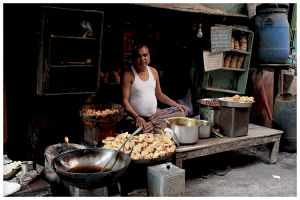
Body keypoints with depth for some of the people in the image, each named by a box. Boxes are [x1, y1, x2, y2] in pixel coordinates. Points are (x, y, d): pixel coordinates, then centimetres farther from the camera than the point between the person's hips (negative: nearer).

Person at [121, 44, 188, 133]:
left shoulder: (153, 71, 11)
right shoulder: (128, 74, -8)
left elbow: (159, 94, 21)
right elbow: (125, 101, -12)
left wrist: (177, 105, 10)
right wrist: (136, 117, -27)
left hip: (155, 114, 7)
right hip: (136, 117, -7)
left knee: (181, 113, -6)